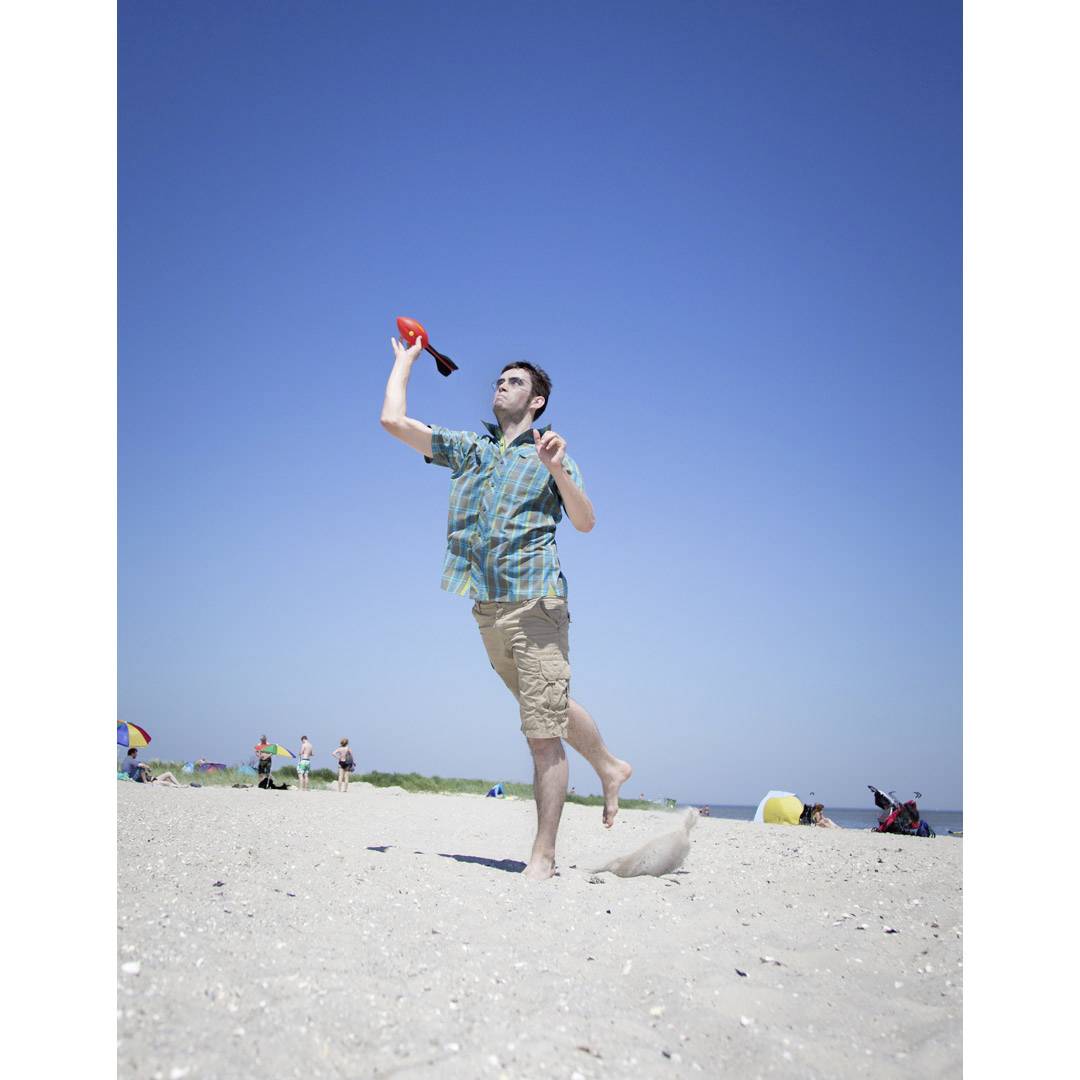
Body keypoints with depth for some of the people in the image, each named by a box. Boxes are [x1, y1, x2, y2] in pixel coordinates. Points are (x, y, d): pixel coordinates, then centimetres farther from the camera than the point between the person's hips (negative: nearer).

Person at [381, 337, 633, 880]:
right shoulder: (467, 448, 16)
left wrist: (558, 471, -21)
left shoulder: (551, 455, 6)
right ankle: (609, 768, 42)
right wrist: (405, 359, 21)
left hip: (535, 602, -5)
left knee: (543, 733, -6)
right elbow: (393, 419, 10)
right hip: (487, 608, 5)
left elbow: (585, 522, -6)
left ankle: (542, 856, 1)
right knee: (548, 710, 19)